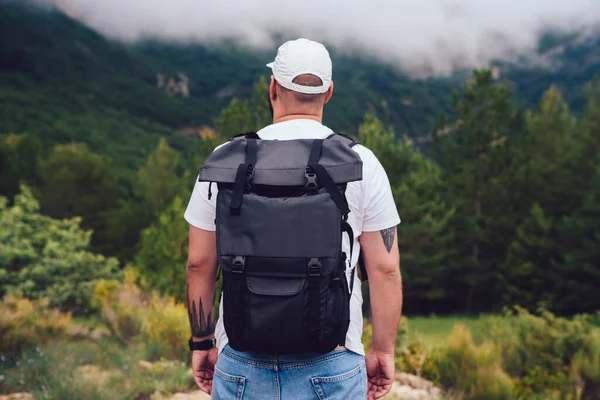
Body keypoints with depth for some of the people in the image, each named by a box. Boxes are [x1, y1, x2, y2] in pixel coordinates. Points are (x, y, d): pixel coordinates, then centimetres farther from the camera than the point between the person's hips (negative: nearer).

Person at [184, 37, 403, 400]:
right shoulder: (361, 163, -2)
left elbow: (199, 265, 5)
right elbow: (385, 269, -1)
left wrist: (202, 343, 16)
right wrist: (383, 351, 9)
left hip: (242, 365, 2)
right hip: (331, 366, -1)